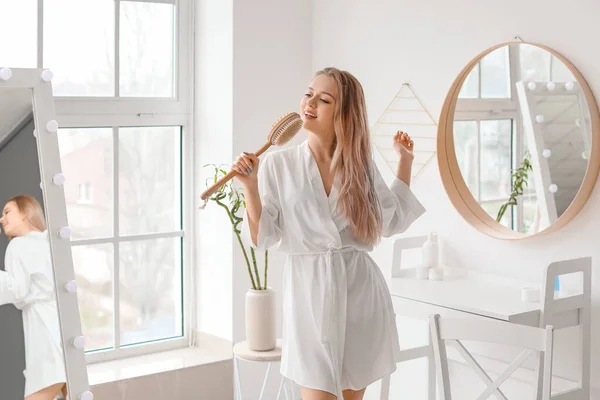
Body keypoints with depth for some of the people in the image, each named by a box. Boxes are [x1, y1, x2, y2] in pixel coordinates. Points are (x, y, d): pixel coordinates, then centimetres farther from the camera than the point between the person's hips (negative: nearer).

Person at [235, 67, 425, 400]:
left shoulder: (361, 164, 4)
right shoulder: (277, 164, -3)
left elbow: (392, 221, 15)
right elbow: (262, 238, -4)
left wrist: (405, 161, 14)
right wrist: (250, 187, -17)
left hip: (361, 291, 3)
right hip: (310, 294, -3)